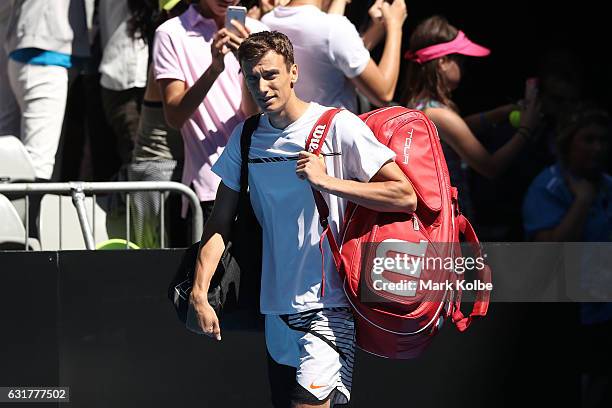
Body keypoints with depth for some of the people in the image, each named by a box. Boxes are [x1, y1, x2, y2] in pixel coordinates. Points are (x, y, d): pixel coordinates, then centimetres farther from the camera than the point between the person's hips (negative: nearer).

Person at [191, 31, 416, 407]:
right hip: (277, 312, 6)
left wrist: (327, 181, -19)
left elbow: (406, 196, -12)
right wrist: (200, 291, -3)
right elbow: (220, 224, 10)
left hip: (329, 308, -6)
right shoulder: (246, 137, 8)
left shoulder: (339, 127, -8)